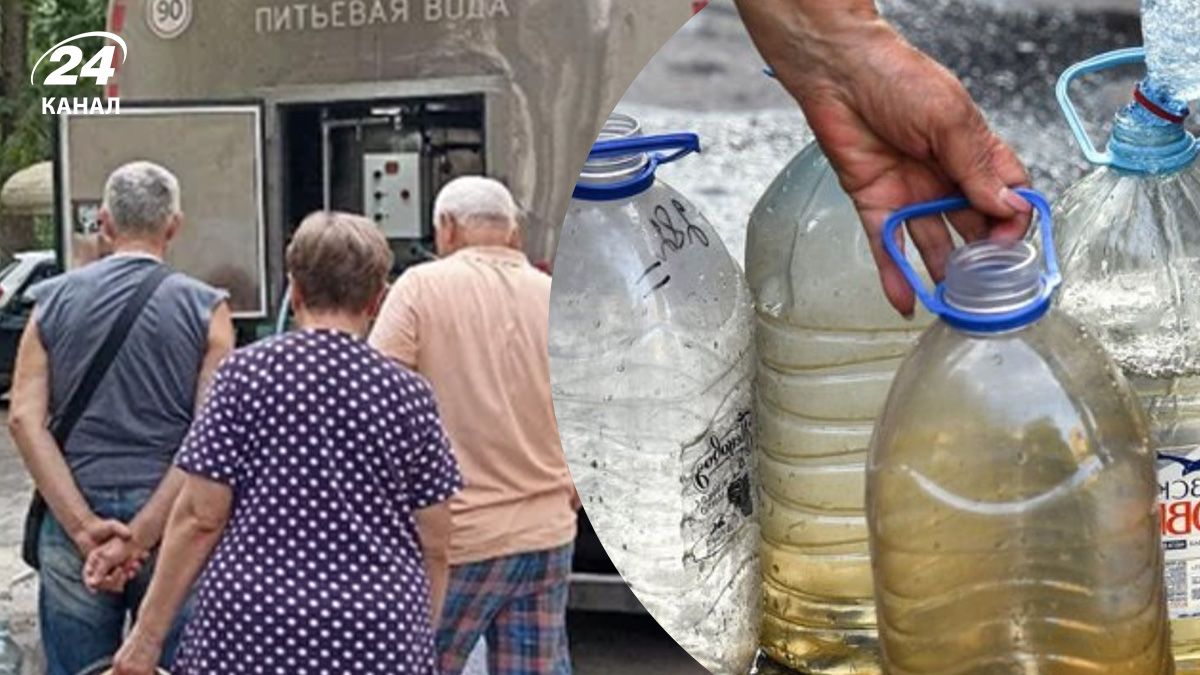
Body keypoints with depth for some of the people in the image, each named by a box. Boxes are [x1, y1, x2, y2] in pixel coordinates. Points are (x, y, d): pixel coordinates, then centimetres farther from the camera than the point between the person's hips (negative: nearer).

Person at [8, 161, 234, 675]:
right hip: (172, 523, -1)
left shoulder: (54, 300, 5)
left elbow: (24, 418, -4)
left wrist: (84, 527, -9)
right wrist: (141, 534, -12)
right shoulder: (205, 308, -2)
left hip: (73, 522, 2)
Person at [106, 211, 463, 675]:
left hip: (252, 631, -1)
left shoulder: (246, 373, -3)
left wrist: (149, 632, 3)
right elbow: (433, 546, 4)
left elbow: (201, 517, -5)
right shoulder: (408, 394, 2)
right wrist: (417, 637, 19)